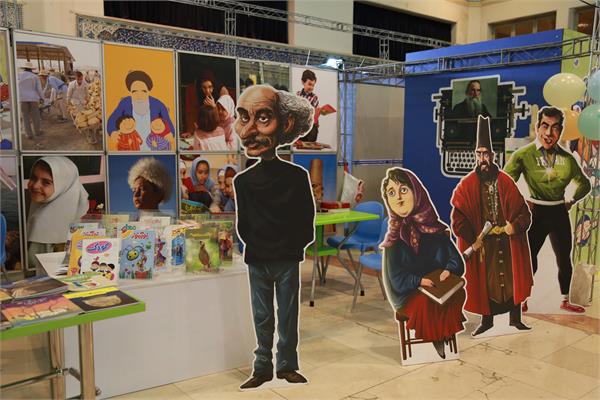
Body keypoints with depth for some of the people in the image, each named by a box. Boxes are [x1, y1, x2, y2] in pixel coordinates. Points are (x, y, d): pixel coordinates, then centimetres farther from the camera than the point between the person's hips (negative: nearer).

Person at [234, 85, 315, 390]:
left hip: (287, 262, -1)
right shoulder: (242, 180, -4)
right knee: (262, 318, 11)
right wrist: (256, 248, 2)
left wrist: (292, 248, 1)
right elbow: (243, 227, 3)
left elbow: (307, 223, -2)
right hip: (257, 263, 1)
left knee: (288, 317, 9)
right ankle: (262, 368, 22)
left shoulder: (298, 176, -9)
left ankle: (287, 366, 23)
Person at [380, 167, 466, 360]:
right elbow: (397, 279, -8)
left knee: (458, 294, -28)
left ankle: (444, 334, -14)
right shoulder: (394, 237, -2)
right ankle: (436, 341, -15)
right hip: (409, 294, -2)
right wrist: (419, 281, -27)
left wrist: (449, 270, -22)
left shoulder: (436, 229, 2)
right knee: (424, 302, -33)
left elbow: (456, 260, 2)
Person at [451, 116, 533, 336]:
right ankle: (487, 320, 22)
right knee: (484, 279, 7)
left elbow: (523, 211, 2)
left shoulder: (505, 181, 0)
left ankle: (515, 318, 22)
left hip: (507, 240, 2)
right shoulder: (467, 185, -5)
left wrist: (515, 226, -16)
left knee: (511, 275, 7)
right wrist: (472, 239, -16)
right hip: (481, 242, -1)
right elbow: (457, 217, -10)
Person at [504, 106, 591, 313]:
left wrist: (572, 199, 5)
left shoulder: (566, 158, 3)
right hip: (536, 212, -4)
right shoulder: (524, 154, -11)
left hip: (560, 212, 5)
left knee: (564, 259, 14)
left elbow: (584, 183, 17)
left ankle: (565, 301, 31)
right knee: (528, 258, -4)